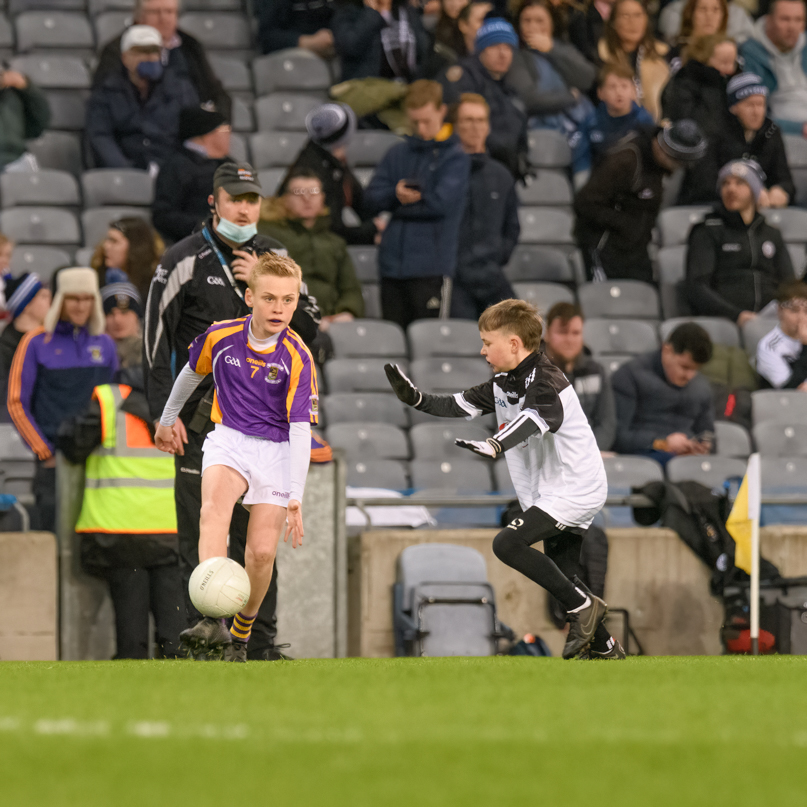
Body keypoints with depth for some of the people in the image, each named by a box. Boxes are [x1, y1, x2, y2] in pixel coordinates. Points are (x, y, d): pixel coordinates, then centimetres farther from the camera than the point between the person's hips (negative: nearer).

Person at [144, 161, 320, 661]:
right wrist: (164, 413, -11)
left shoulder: (273, 259, 10)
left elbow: (308, 328, 7)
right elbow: (155, 338, -4)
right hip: (201, 416, -4)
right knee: (202, 532, -6)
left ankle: (261, 643, 11)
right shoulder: (185, 260, -3)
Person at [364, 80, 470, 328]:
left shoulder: (455, 157, 0)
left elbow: (441, 202, -13)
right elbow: (373, 198, 6)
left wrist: (401, 201, -3)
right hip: (393, 266, 5)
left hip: (431, 269, -5)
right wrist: (396, 194, -13)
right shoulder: (398, 154, 14)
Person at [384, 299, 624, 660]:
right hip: (550, 494, 10)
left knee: (507, 544, -23)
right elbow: (459, 405, 12)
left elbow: (533, 421, -40)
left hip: (574, 489, -10)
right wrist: (415, 398, -2)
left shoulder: (546, 381, -20)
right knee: (561, 579, 13)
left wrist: (495, 445, -57)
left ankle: (583, 606, -14)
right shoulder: (504, 382, 9)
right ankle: (605, 648, 24)